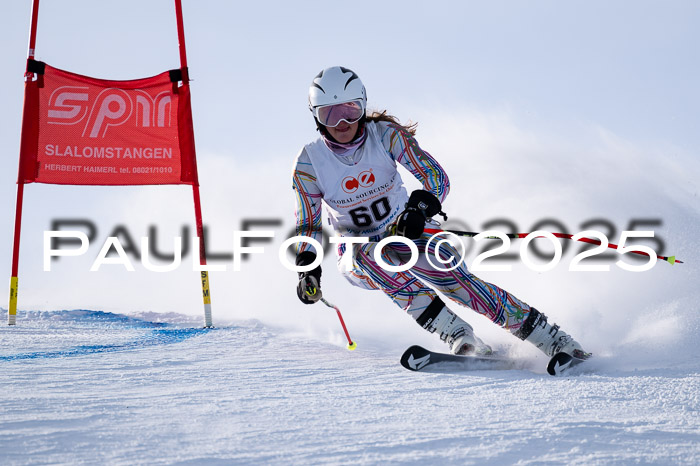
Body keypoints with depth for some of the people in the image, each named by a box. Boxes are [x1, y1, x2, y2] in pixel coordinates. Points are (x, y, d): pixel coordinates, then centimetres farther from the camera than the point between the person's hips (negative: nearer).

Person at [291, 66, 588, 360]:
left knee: (452, 276, -26)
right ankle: (458, 336, -36)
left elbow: (435, 176, -21)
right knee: (368, 253, -35)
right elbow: (308, 223, -3)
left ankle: (552, 339, -21)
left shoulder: (385, 135, -15)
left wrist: (419, 208, -42)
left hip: (405, 231, 0)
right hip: (358, 257, 0)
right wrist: (308, 269, -19)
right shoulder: (309, 163, -13)